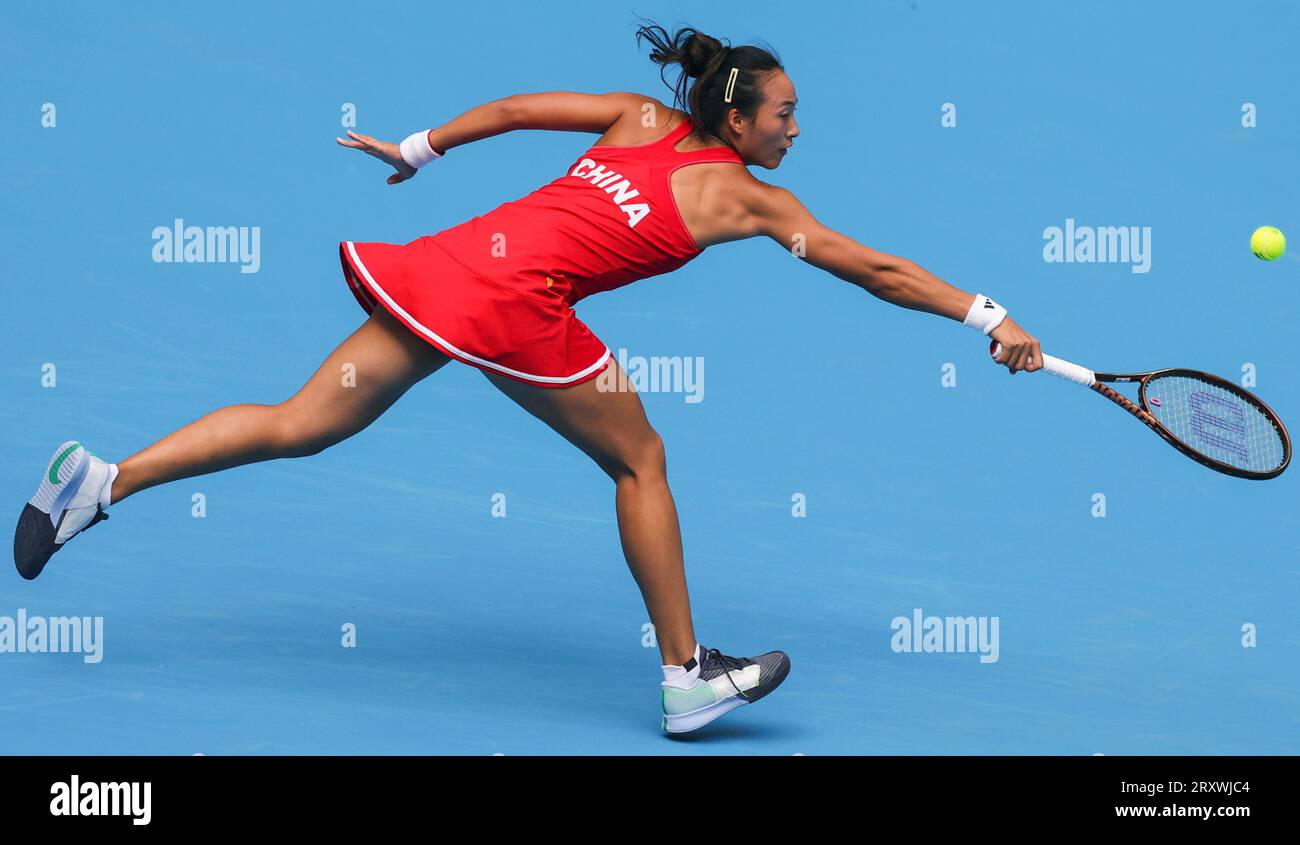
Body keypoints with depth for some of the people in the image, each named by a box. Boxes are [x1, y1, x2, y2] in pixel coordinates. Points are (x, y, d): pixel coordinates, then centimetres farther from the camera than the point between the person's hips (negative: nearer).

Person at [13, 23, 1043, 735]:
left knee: (300, 424, 10)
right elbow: (875, 270, 7)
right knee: (641, 461, 10)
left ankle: (105, 479, 4)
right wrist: (991, 319, 14)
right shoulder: (746, 197, 3)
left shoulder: (644, 117, 18)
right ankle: (687, 679, 15)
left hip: (458, 261, 7)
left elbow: (515, 107, 19)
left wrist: (420, 150, 30)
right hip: (516, 301, -7)